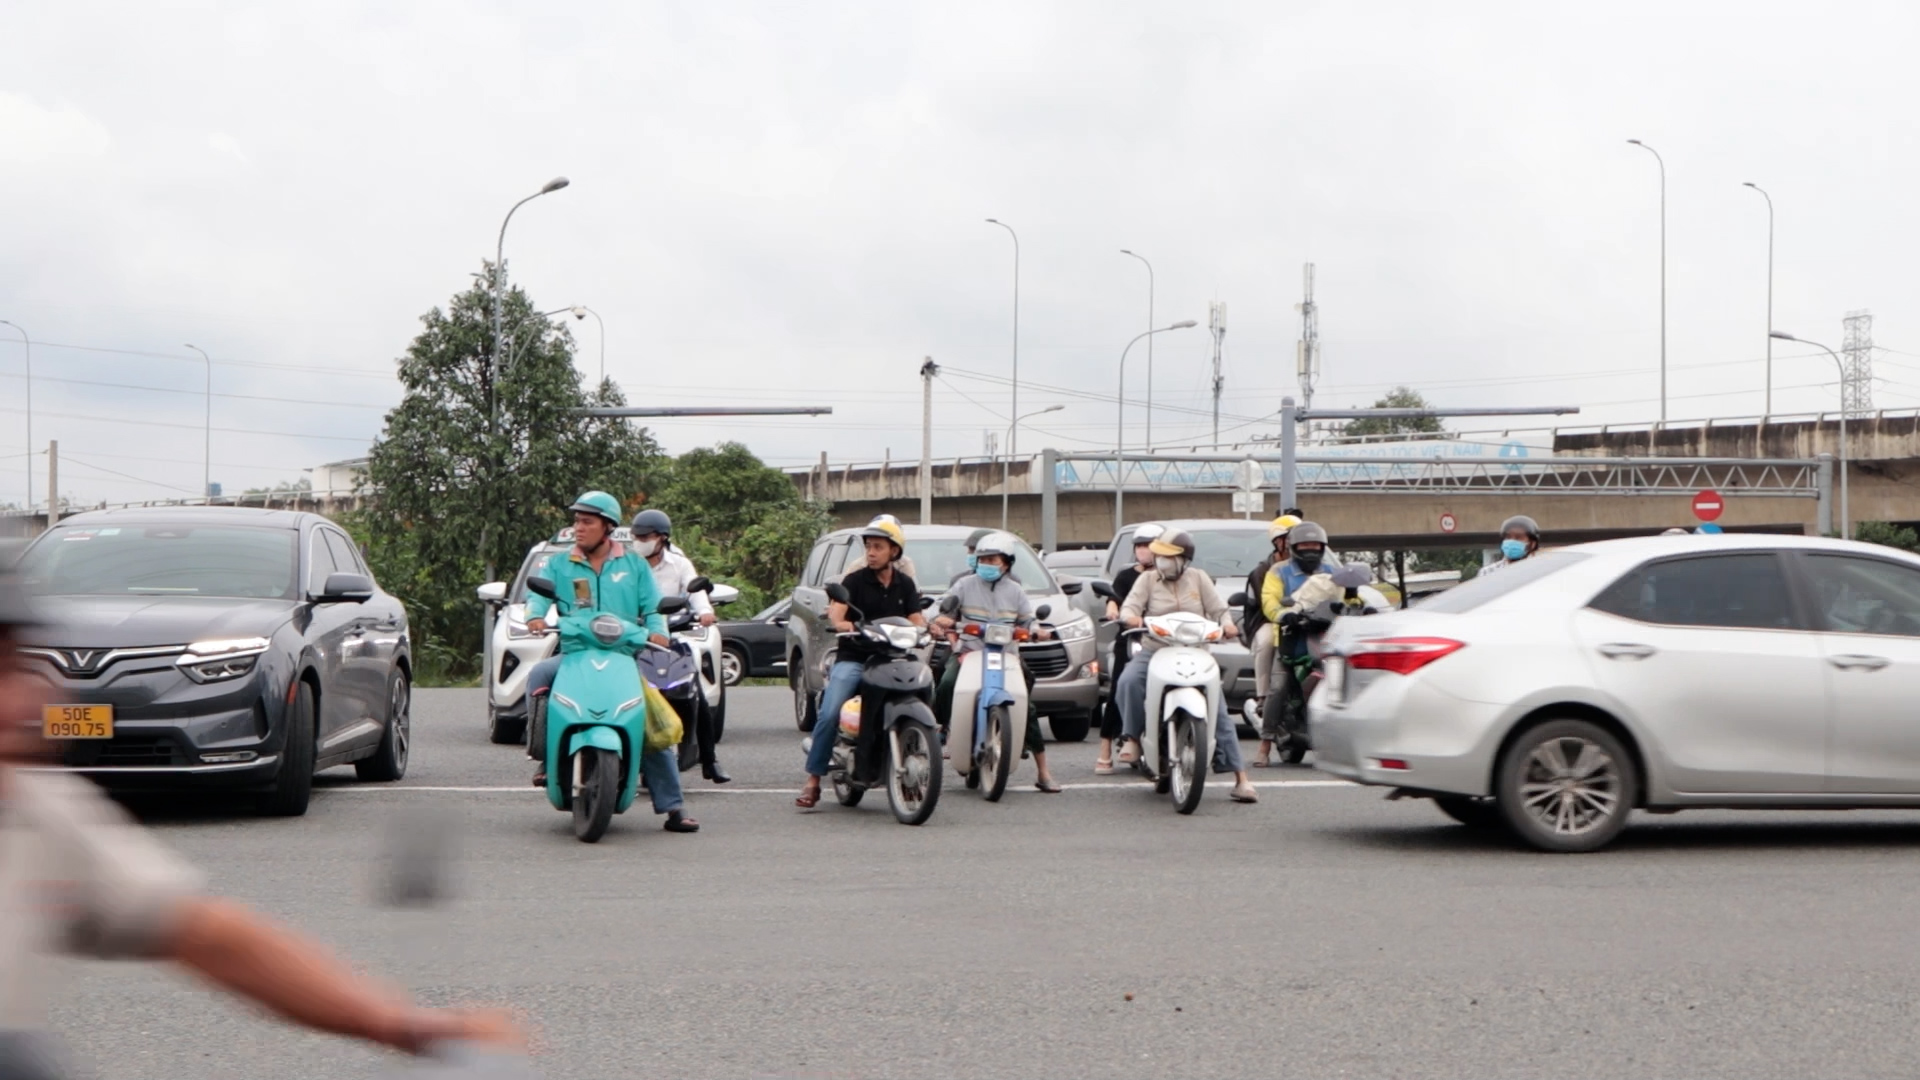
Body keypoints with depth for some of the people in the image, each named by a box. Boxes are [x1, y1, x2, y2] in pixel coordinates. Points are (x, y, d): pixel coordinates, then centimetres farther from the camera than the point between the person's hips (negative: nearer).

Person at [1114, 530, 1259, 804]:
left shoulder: (1198, 578, 9)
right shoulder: (1147, 580, 7)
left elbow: (1218, 609, 5)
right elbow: (1130, 606, -4)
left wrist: (1226, 623, -17)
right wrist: (1131, 616, -28)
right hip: (1154, 651, 0)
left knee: (1218, 711, -9)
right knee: (1128, 681, -32)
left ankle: (1240, 778, -8)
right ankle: (1133, 739, -20)